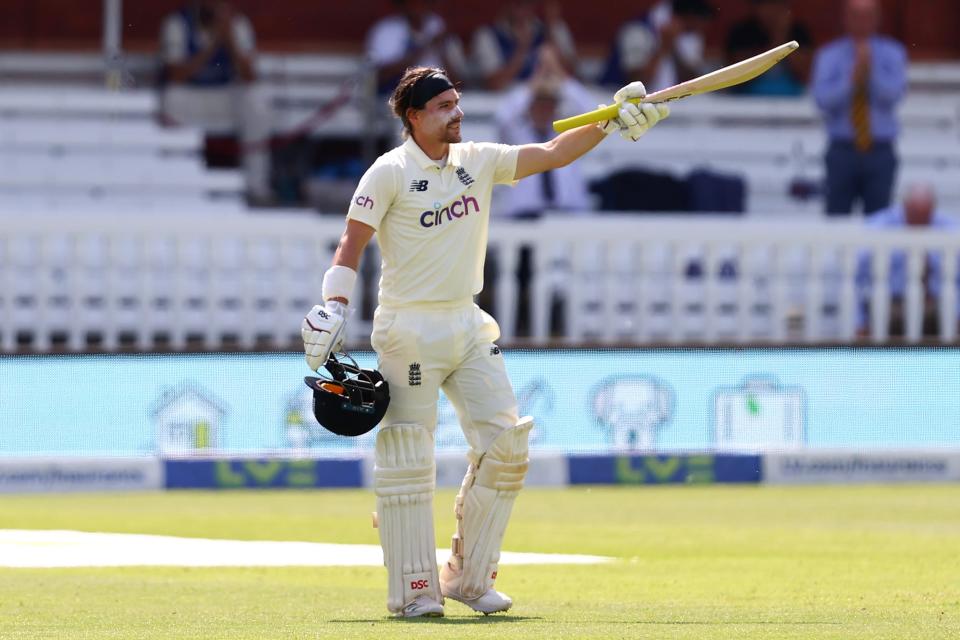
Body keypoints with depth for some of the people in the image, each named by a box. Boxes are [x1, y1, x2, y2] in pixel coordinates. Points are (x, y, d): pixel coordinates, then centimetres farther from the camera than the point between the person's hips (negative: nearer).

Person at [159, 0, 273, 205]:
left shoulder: (237, 23, -5)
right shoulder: (177, 23, -10)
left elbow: (249, 78, -16)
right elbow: (176, 76, -22)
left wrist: (230, 39, -28)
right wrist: (213, 44, -27)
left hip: (227, 99, 2)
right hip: (189, 98, -1)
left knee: (257, 100, -28)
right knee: (171, 100, -35)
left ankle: (257, 186, -23)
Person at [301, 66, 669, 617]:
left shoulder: (479, 161, 7)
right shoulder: (390, 173, -8)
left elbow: (553, 155, 4)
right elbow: (352, 243, -10)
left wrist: (614, 122, -8)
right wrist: (334, 310, -21)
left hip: (469, 325, 6)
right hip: (410, 332, -6)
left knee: (506, 446, 1)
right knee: (408, 462, -5)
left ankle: (469, 576, 12)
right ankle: (415, 591, 1)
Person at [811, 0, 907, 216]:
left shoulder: (892, 53, 7)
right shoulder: (829, 55, 5)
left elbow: (894, 94, -8)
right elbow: (823, 99, -8)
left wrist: (871, 70, -19)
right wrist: (853, 77, -19)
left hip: (880, 153, 0)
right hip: (842, 151, 0)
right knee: (837, 217, -5)